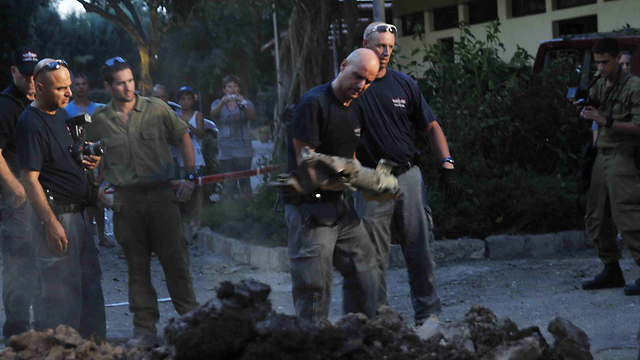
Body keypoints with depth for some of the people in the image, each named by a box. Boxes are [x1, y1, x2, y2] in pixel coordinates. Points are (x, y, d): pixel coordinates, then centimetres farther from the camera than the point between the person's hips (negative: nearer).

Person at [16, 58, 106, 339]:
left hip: (78, 212, 10)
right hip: (57, 215, -10)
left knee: (91, 282, 15)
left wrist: (86, 160, 5)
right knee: (61, 290, -4)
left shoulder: (62, 114, 12)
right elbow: (29, 179, -20)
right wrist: (51, 223, -24)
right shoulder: (30, 124, -17)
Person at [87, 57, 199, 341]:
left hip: (160, 195, -1)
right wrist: (99, 185, 2)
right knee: (137, 265, 6)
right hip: (126, 199, 1)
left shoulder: (156, 109, 0)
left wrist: (190, 177, 3)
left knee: (175, 259, 0)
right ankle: (145, 326, 13)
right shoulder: (100, 120, 3)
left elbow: (183, 137, 9)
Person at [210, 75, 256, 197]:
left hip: (243, 151, -2)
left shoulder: (246, 104, 8)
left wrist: (243, 103, -30)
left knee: (244, 182, -10)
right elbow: (213, 114, -10)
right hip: (225, 152, 2)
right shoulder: (218, 103, 13)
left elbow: (252, 117, -12)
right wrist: (222, 103, -30)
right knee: (229, 186, 0)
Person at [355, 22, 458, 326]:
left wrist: (447, 164, 1)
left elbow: (431, 127, 12)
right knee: (374, 257, 2)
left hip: (408, 176, 3)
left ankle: (428, 313, 14)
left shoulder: (404, 84, 7)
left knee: (420, 249, 4)